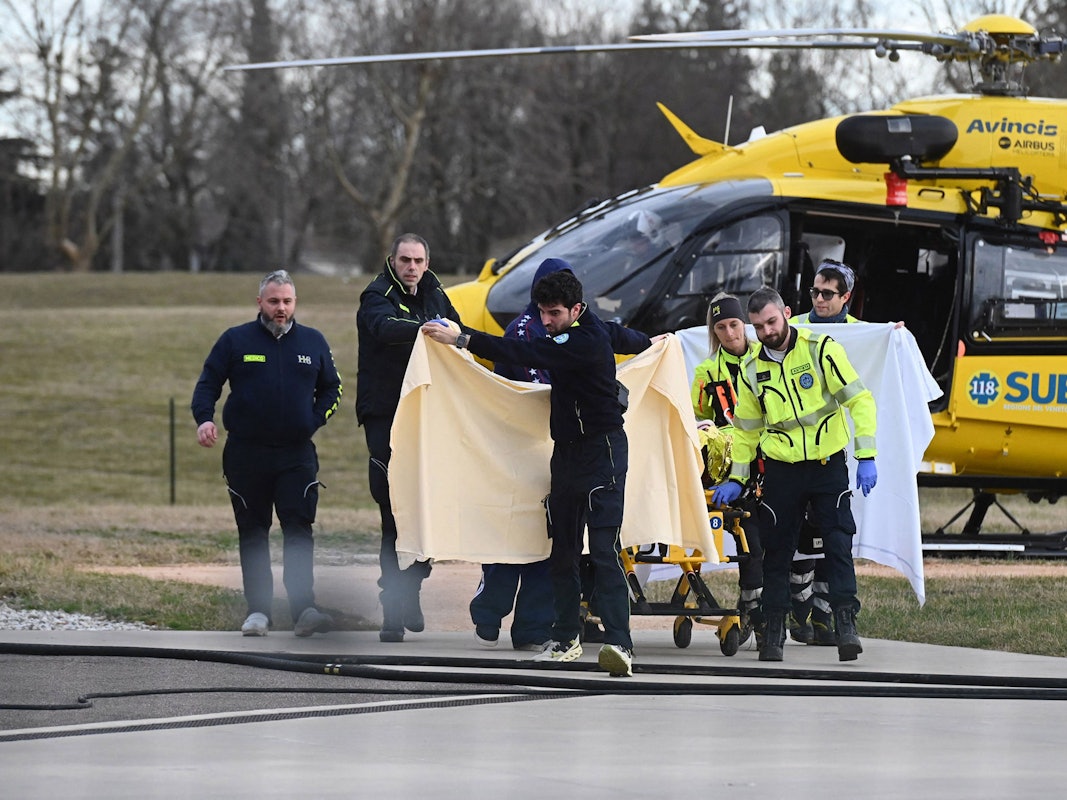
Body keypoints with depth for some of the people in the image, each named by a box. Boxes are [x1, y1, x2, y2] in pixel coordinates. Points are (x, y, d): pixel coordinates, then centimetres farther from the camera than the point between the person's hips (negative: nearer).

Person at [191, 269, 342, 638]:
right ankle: (258, 610, 11)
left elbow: (331, 388, 19)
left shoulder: (313, 342, 9)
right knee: (252, 533, 5)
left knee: (299, 530, -11)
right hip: (246, 454, 0)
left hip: (297, 454, 0)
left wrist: (314, 420, 3)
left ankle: (303, 609, -17)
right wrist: (204, 419, -13)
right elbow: (207, 383, 5)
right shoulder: (235, 341, 4)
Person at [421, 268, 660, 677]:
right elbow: (621, 335, 33)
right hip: (566, 451, 10)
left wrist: (461, 339, -30)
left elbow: (525, 353, -28)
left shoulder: (587, 343, -19)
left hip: (602, 450, -10)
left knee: (604, 548, -18)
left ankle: (619, 643, -26)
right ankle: (566, 639, 17)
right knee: (562, 548, 10)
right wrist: (651, 342, 58)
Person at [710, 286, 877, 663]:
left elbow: (859, 400, -8)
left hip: (828, 464, -3)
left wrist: (866, 458, -14)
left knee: (838, 544, -11)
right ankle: (773, 629, 10)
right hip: (781, 469, 3)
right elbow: (746, 428, 17)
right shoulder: (751, 370, 6)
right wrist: (736, 479, 13)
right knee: (776, 550, 3)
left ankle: (846, 624, -11)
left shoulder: (821, 349, -7)